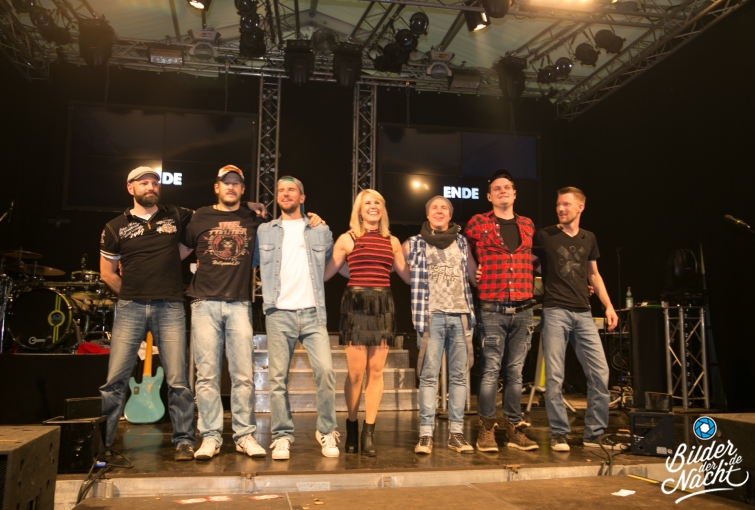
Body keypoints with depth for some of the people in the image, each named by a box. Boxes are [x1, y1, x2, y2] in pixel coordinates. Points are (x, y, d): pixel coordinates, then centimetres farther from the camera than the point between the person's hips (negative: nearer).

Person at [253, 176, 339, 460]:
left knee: (325, 370, -10)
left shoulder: (321, 231, 14)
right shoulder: (264, 231, 12)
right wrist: (270, 289, 4)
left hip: (313, 312, 0)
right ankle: (282, 436, 9)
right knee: (278, 377, -1)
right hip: (279, 313, 0)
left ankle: (327, 432, 5)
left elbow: (331, 265, 22)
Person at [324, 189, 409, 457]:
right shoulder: (347, 239, 6)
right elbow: (325, 273, 8)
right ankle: (352, 426, 18)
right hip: (355, 304, -3)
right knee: (356, 371, -3)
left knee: (376, 371, 1)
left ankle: (369, 431, 10)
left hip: (382, 305, 3)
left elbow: (408, 275, 18)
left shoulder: (392, 241, 14)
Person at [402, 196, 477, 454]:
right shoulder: (414, 244, 8)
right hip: (432, 316, -2)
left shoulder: (461, 242, 15)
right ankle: (426, 434, 1)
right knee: (428, 376, -4)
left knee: (458, 375, 4)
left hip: (460, 315, 3)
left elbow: (475, 275, 17)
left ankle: (456, 432, 11)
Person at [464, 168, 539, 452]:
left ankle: (513, 428, 15)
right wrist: (476, 277, 5)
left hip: (523, 309, 4)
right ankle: (486, 429, 5)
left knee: (515, 371, 7)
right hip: (492, 309, -3)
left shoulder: (527, 225, 15)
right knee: (490, 370, -4)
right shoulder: (477, 223, 4)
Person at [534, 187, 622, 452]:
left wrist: (608, 306, 13)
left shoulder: (589, 239, 14)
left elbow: (594, 275, 21)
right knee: (554, 375, -4)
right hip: (555, 311, -4)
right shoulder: (544, 236, 2)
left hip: (583, 313, 4)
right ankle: (559, 433, 9)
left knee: (600, 372, 0)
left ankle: (595, 433, 13)